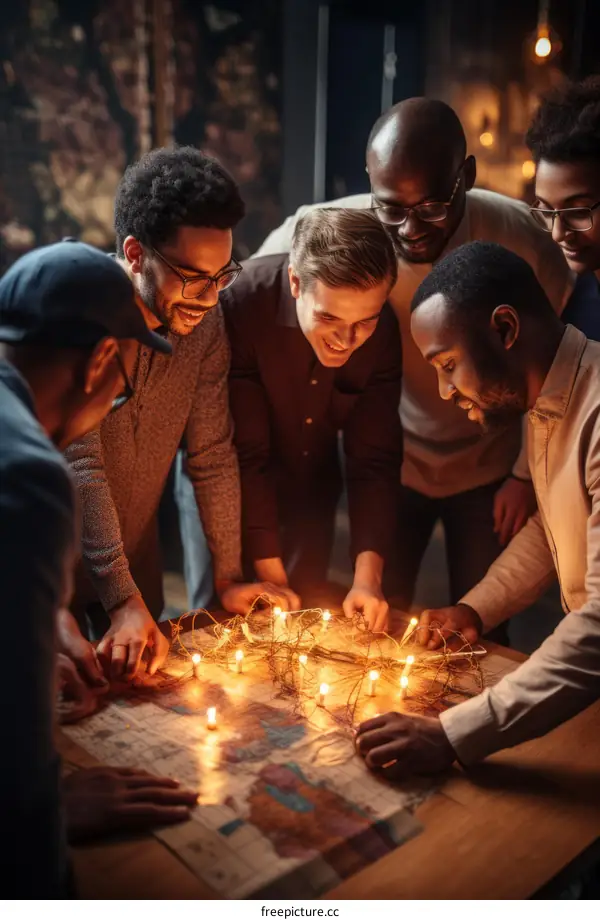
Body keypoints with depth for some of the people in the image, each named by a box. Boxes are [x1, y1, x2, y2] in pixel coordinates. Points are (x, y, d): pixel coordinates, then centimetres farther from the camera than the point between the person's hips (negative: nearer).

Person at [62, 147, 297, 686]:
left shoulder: (205, 321, -9)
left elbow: (212, 455, -6)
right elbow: (80, 464, -28)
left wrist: (229, 576, -4)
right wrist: (122, 600, -31)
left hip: (136, 564, 5)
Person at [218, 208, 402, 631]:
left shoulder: (383, 331, -19)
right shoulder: (240, 305, -31)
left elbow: (375, 459, -15)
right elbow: (245, 453, -29)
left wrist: (368, 574, -24)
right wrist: (271, 573, -24)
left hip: (312, 489, 3)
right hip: (231, 489, -3)